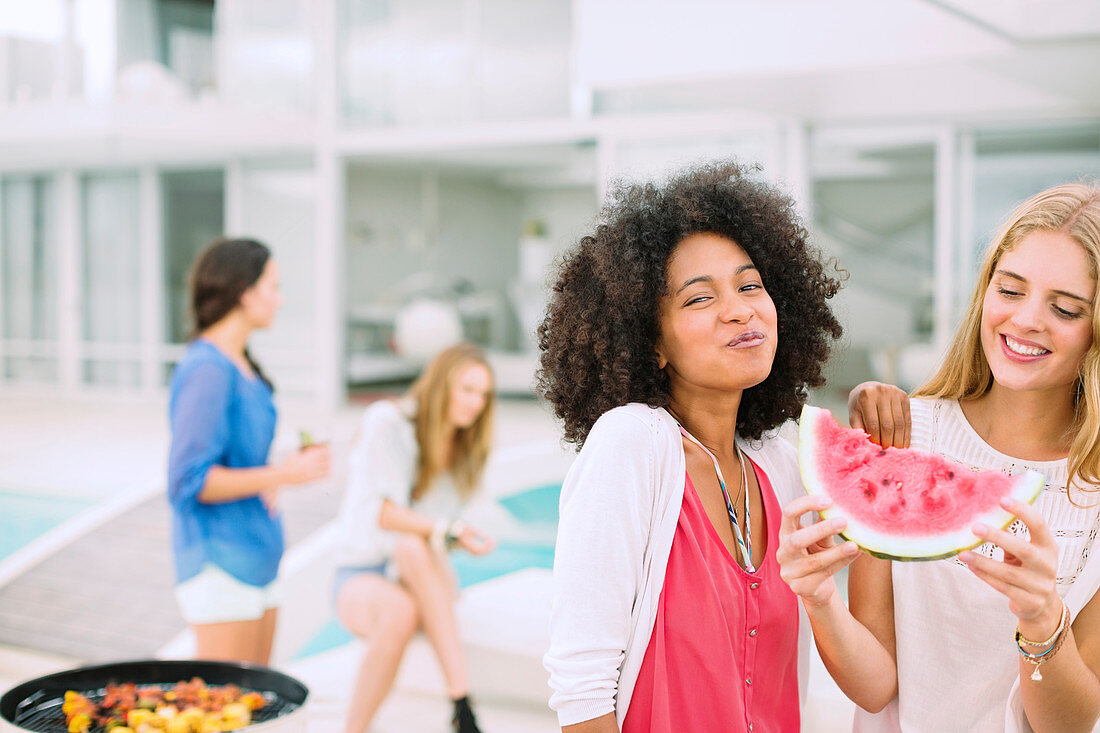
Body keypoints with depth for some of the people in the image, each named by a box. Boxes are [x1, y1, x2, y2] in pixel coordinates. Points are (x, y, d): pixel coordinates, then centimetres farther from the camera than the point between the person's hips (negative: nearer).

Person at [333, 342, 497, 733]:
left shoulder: (463, 451, 8)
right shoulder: (387, 420, -8)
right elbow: (380, 514, -16)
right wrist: (450, 531, -23)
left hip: (425, 582, 3)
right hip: (363, 577, -3)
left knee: (412, 546, -35)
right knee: (400, 611, -39)